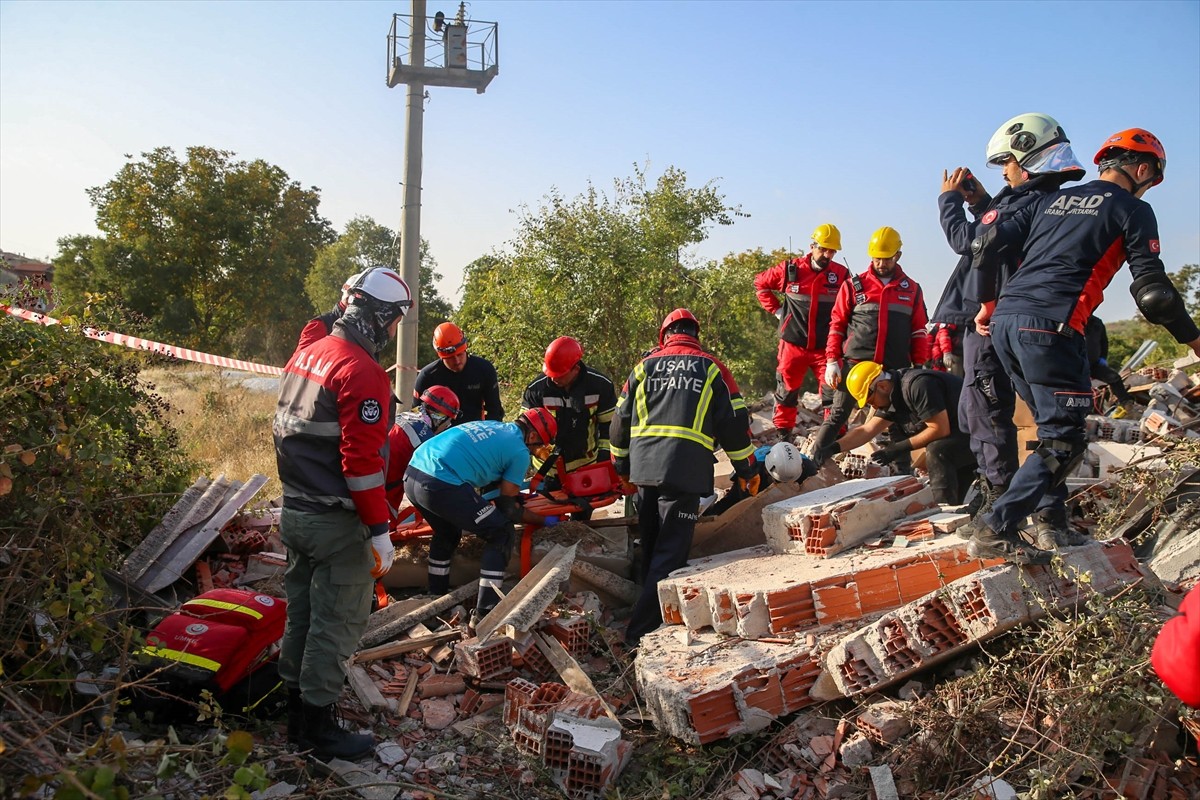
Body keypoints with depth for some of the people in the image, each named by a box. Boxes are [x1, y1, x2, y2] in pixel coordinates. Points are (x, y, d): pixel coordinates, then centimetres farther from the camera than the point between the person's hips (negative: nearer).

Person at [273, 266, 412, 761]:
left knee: (301, 615, 19)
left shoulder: (306, 354, 9)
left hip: (294, 512, 9)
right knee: (335, 625, 3)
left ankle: (297, 716, 32)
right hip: (337, 524, -9)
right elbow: (362, 460, -24)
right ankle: (319, 729, 15)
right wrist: (379, 532, -18)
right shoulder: (362, 372, -20)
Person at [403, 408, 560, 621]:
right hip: (441, 485, -8)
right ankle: (485, 613, 8)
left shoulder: (490, 426, 25)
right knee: (501, 533, 8)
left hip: (412, 475, 8)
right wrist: (544, 521, 20)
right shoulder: (520, 452, 4)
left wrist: (517, 491, 50)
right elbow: (507, 507, 6)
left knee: (447, 534, 34)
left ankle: (437, 597, 43)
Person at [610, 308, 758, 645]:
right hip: (685, 470, -3)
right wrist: (748, 470, 20)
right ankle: (642, 631, -5)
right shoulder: (710, 368, 10)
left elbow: (621, 419, 19)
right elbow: (732, 423, 10)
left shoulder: (645, 366, 16)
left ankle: (651, 610, 29)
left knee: (651, 549, 18)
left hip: (643, 467, 4)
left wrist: (622, 466, 30)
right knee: (671, 552, -2)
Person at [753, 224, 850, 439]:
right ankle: (783, 435, 22)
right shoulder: (790, 270, -3)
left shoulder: (842, 275, -2)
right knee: (787, 391, 9)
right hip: (793, 344, 0)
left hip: (826, 347, 0)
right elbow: (760, 283, 12)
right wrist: (775, 309, 6)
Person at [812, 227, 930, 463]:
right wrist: (832, 361, -3)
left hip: (896, 369, 2)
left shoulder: (912, 289, 11)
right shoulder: (854, 286, 5)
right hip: (856, 363, -2)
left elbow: (919, 332, 12)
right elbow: (837, 325, 5)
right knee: (837, 416, -3)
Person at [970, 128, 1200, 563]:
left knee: (1051, 424, 20)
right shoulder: (1133, 210, 7)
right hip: (1049, 328, -7)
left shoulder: (1053, 199, 23)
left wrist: (988, 303, 26)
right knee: (1062, 441, -1)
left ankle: (1050, 522, 18)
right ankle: (995, 531, -9)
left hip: (1003, 320, 7)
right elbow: (1152, 292, 0)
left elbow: (987, 242, 17)